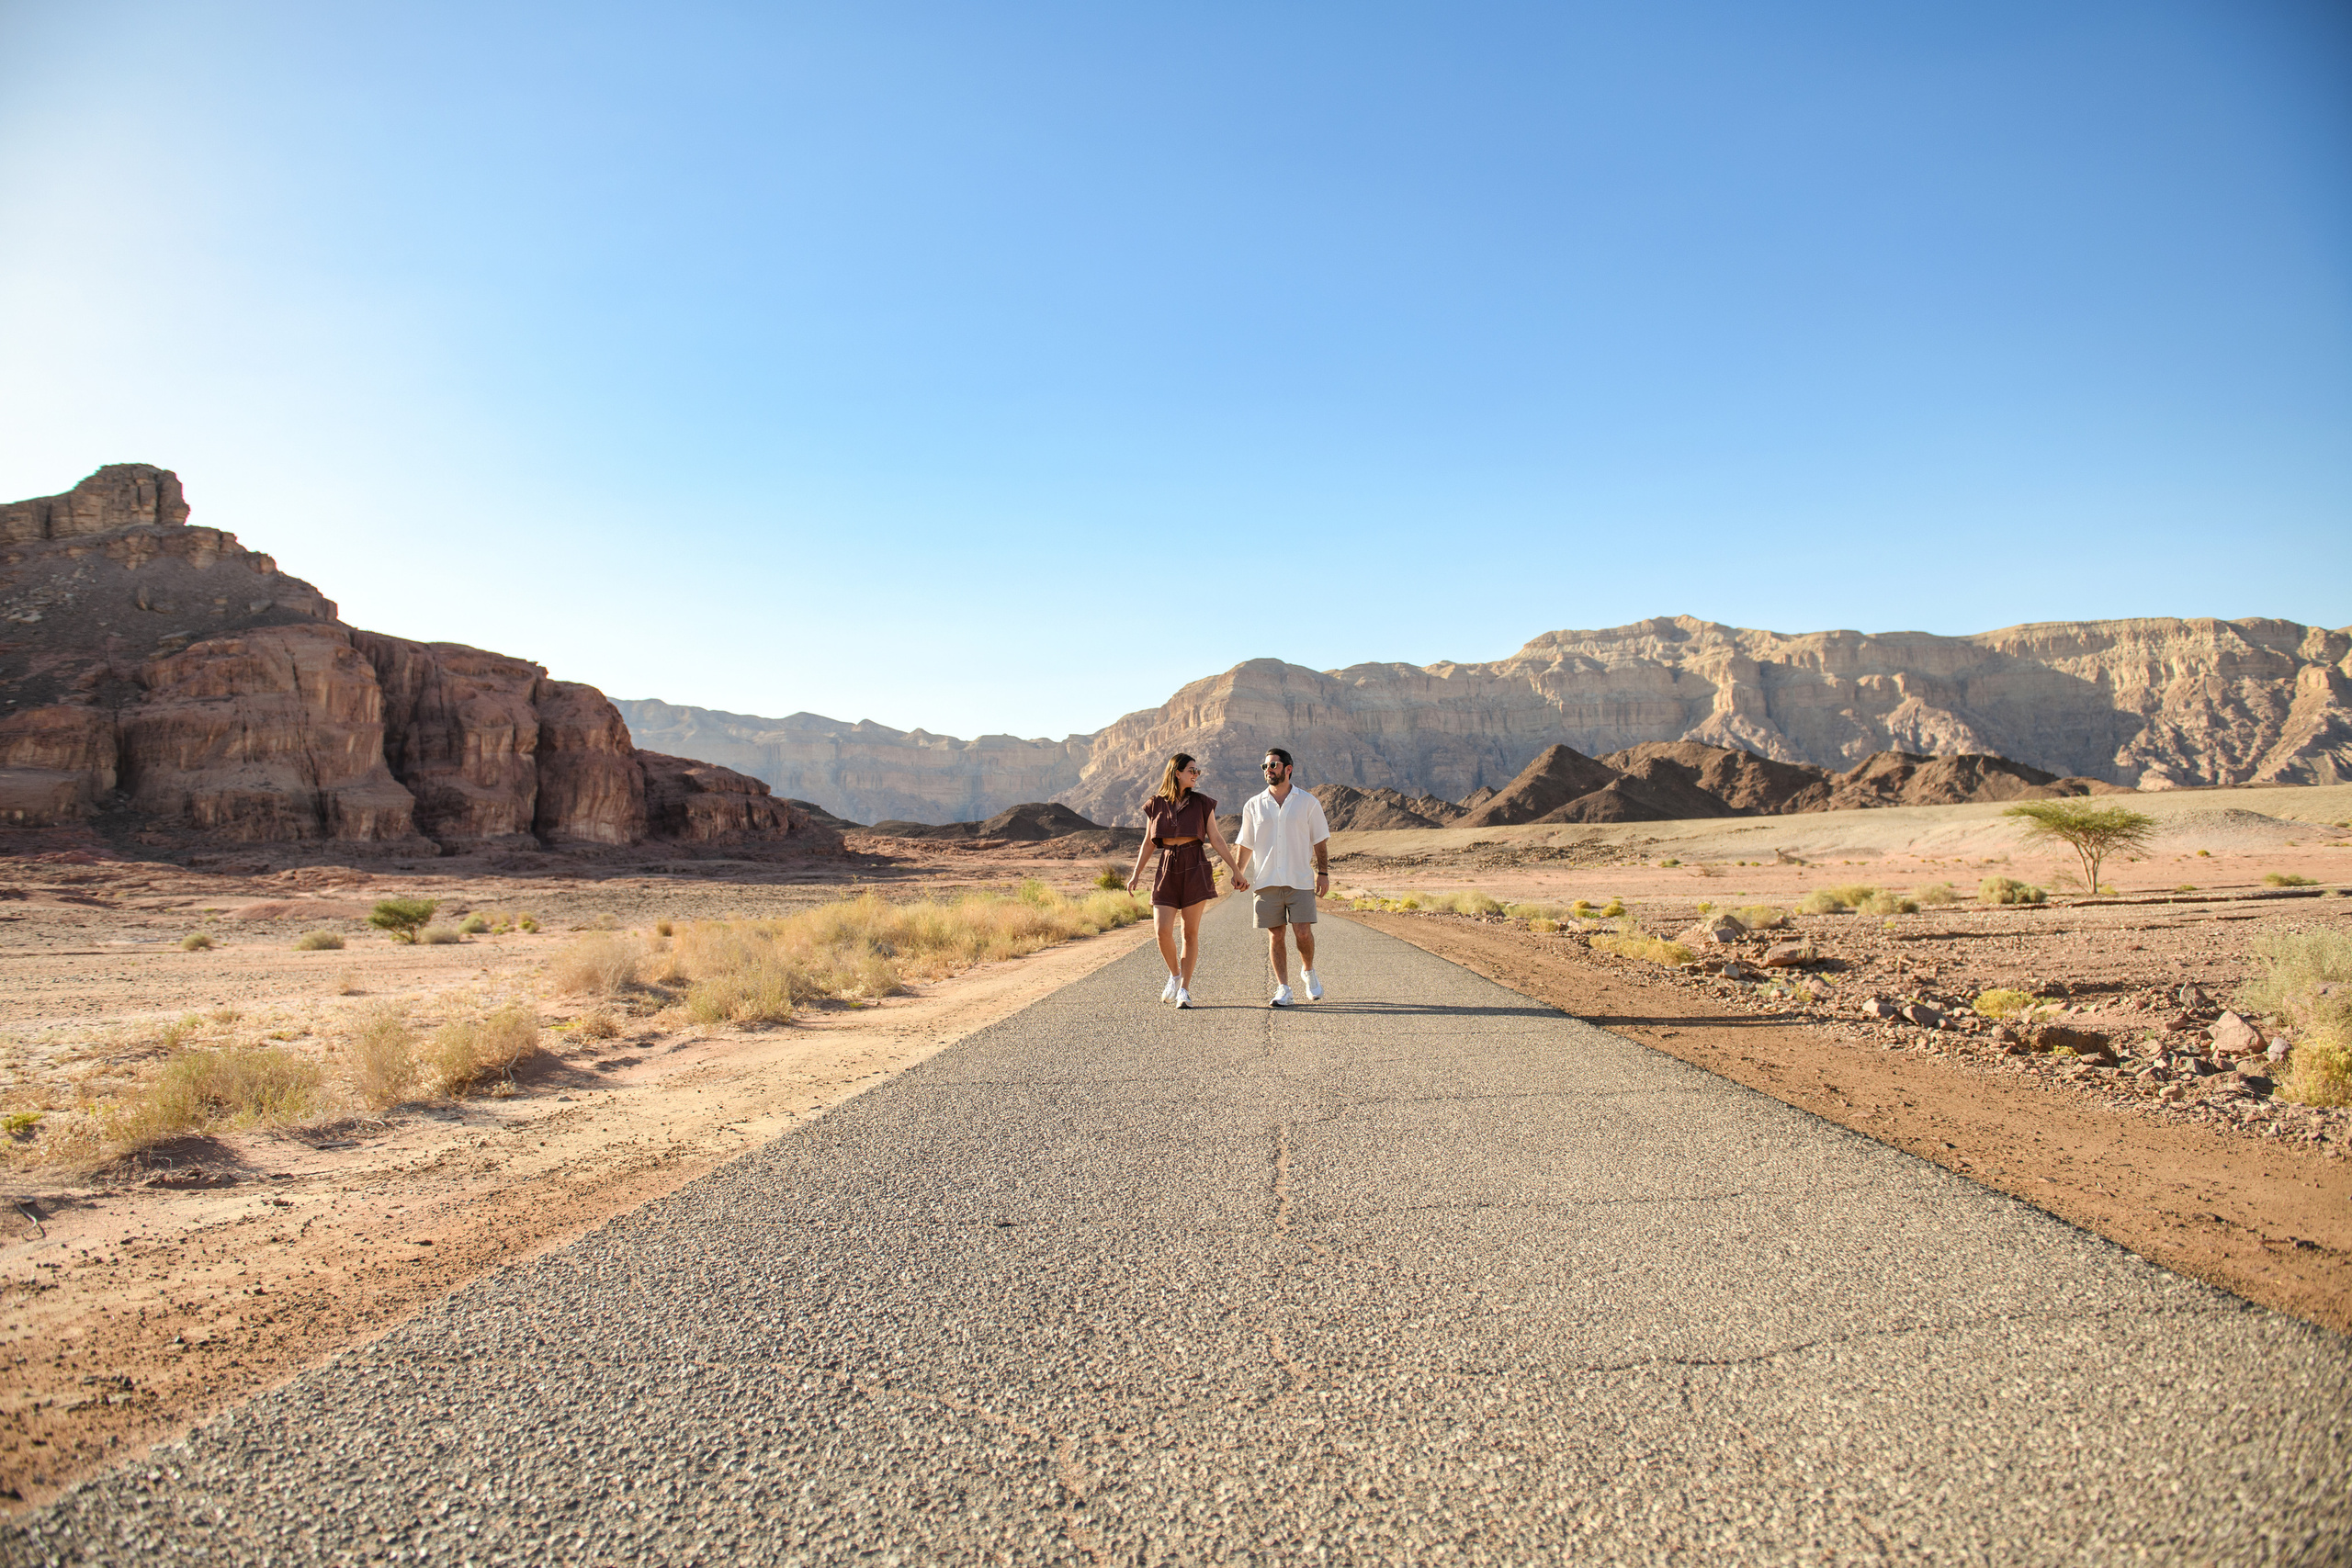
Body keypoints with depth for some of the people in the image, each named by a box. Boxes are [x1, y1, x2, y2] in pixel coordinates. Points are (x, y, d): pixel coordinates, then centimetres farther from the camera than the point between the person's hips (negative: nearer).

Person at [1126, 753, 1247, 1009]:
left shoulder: (1202, 803, 3)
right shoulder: (1156, 804, 6)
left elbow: (1216, 839, 4)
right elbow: (1148, 843, 11)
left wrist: (1236, 870, 1)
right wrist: (1136, 874, 8)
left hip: (1195, 870, -1)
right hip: (1167, 870, 1)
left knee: (1190, 932, 1)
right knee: (1163, 931, -9)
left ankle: (1184, 989, 12)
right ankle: (1175, 975, 19)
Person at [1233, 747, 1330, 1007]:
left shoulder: (1308, 802, 5)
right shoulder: (1254, 806, 8)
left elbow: (1320, 841, 8)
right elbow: (1246, 844, 13)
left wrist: (1323, 873, 1)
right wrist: (1238, 871, 0)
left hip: (1300, 880, -1)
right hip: (1266, 881, 1)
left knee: (1303, 932, -7)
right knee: (1275, 935, 1)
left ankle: (1308, 971, 21)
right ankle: (1283, 989, 9)